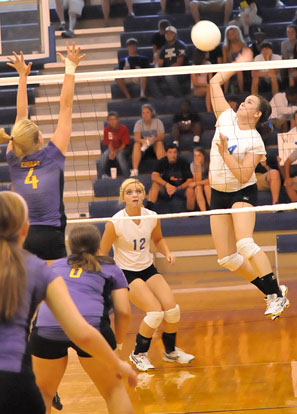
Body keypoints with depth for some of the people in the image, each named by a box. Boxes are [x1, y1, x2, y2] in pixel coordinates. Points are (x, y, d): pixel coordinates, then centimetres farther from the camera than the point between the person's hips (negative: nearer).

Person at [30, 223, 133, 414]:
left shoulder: (55, 265, 32)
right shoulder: (111, 269, 24)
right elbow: (124, 311, 12)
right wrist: (118, 342, 28)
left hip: (46, 326, 2)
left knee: (42, 393, 21)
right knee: (114, 390, 17)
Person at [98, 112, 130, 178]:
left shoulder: (123, 128, -9)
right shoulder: (107, 129, 0)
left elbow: (124, 144, -9)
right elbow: (109, 143, -1)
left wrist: (116, 151, -22)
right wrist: (112, 152, -21)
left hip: (121, 148, -3)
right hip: (112, 149, 3)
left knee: (119, 155, -37)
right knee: (103, 156, -27)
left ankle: (127, 177, -34)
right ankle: (100, 177, -18)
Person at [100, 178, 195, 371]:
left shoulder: (152, 217, -7)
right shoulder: (115, 223, -20)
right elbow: (101, 254, -11)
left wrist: (167, 253, -4)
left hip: (148, 269, 5)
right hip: (126, 273, -5)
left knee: (172, 309, -9)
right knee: (156, 312, -20)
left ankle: (171, 351, 18)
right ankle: (139, 354, 3)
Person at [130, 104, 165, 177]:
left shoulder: (158, 122, -5)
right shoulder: (138, 123, -4)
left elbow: (161, 136, -14)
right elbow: (136, 138, -17)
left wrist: (154, 139, -37)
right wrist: (142, 141, -42)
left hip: (155, 144, 0)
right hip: (143, 144, 1)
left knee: (159, 143, -33)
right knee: (136, 144, -31)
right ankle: (134, 170, -39)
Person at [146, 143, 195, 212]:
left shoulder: (183, 162, -13)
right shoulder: (162, 162, -9)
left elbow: (190, 181, -17)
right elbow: (154, 176, -23)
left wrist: (177, 188, -31)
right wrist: (166, 184, -38)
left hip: (182, 187, -1)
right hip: (167, 188, 1)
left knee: (190, 190, -34)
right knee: (155, 183, -27)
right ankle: (149, 208, -31)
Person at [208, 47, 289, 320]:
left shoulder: (255, 142, -13)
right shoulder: (227, 118, 2)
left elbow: (243, 175, -21)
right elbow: (215, 84, 9)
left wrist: (225, 152, -24)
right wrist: (238, 65, 9)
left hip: (242, 193, -6)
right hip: (219, 194, 6)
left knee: (245, 244, -28)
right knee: (227, 258, 0)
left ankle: (278, 294, -23)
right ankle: (271, 292, 12)